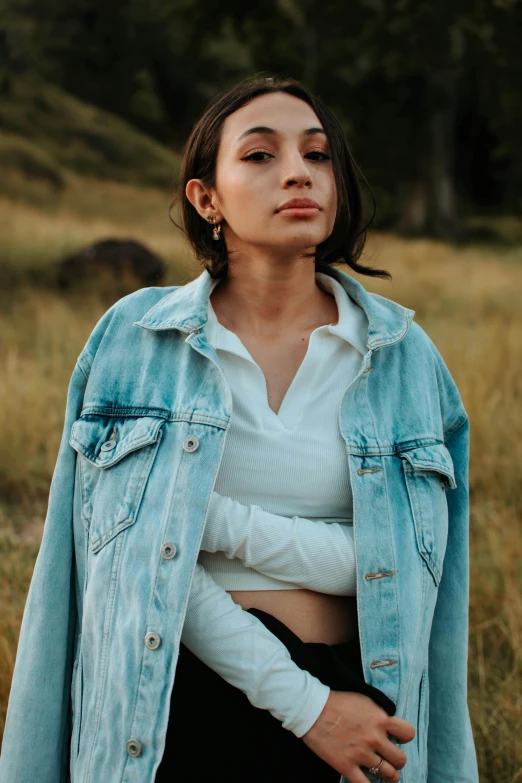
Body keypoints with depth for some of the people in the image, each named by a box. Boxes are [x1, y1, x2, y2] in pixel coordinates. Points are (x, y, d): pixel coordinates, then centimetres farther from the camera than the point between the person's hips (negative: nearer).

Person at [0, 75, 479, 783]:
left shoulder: (402, 354, -2)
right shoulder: (136, 340, -5)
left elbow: (401, 566, -7)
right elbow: (139, 562, -11)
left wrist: (221, 521, -16)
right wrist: (305, 705, -16)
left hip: (352, 693, 1)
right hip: (176, 711, -1)